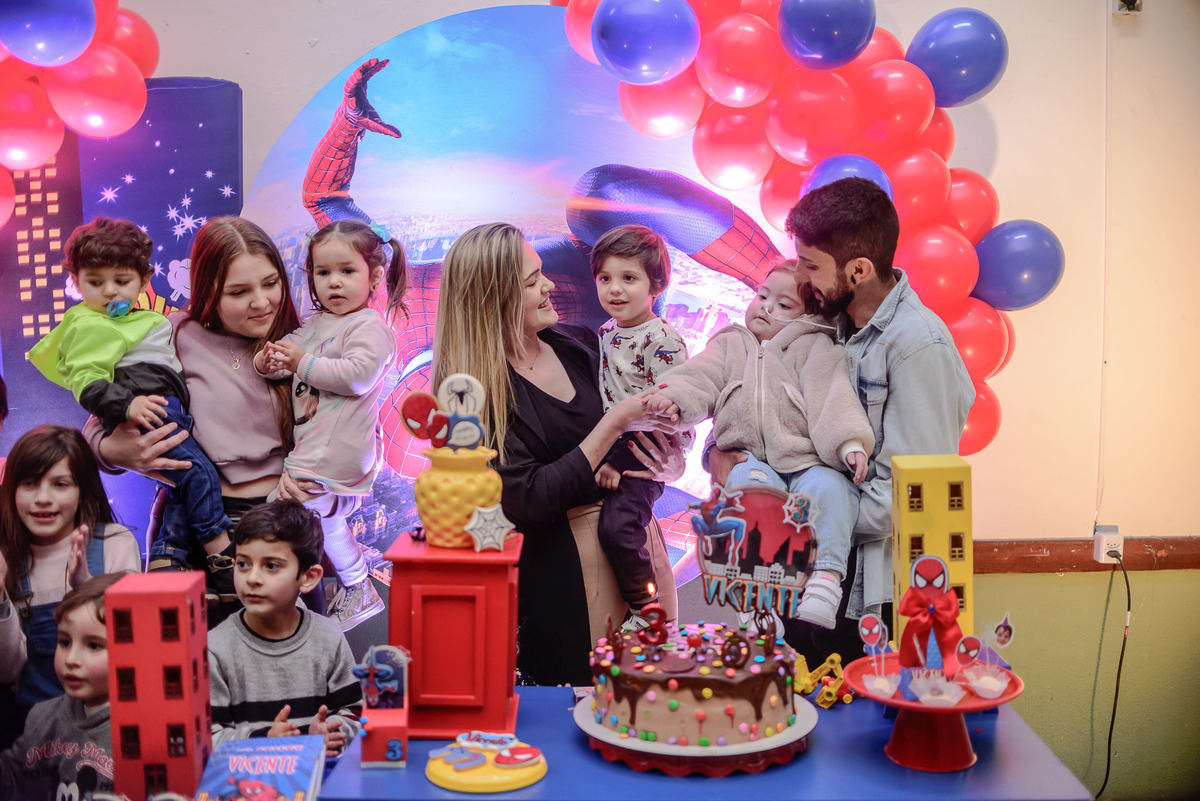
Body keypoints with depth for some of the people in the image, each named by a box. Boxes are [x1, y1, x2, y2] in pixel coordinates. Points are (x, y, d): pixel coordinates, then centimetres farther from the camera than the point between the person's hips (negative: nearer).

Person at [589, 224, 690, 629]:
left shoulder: (663, 341, -15)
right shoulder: (605, 334, 11)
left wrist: (619, 458, -20)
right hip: (607, 449, 9)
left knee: (617, 523, -21)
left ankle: (647, 608, -2)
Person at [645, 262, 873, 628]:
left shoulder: (815, 347, 13)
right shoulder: (729, 345, 24)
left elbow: (832, 396, -1)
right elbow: (699, 378, 8)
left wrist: (850, 443, -17)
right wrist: (673, 397, -14)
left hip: (805, 458, -1)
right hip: (750, 458, 1)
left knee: (827, 488, -32)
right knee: (750, 482, -33)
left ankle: (826, 575, -32)